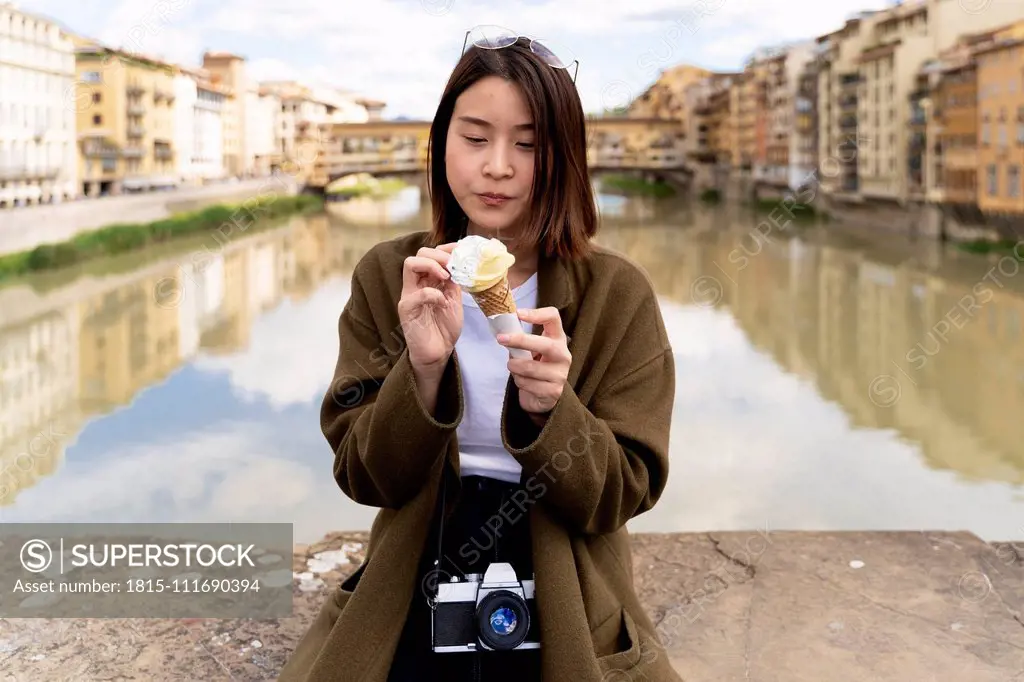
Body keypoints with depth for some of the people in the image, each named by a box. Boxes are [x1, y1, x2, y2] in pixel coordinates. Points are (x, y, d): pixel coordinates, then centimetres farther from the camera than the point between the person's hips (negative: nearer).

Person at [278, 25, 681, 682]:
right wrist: (423, 368, -20)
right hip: (413, 598, 1)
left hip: (564, 618, 0)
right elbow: (364, 476, -2)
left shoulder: (619, 294, -3)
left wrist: (547, 408, -22)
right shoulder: (387, 277, 1)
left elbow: (623, 493, -3)